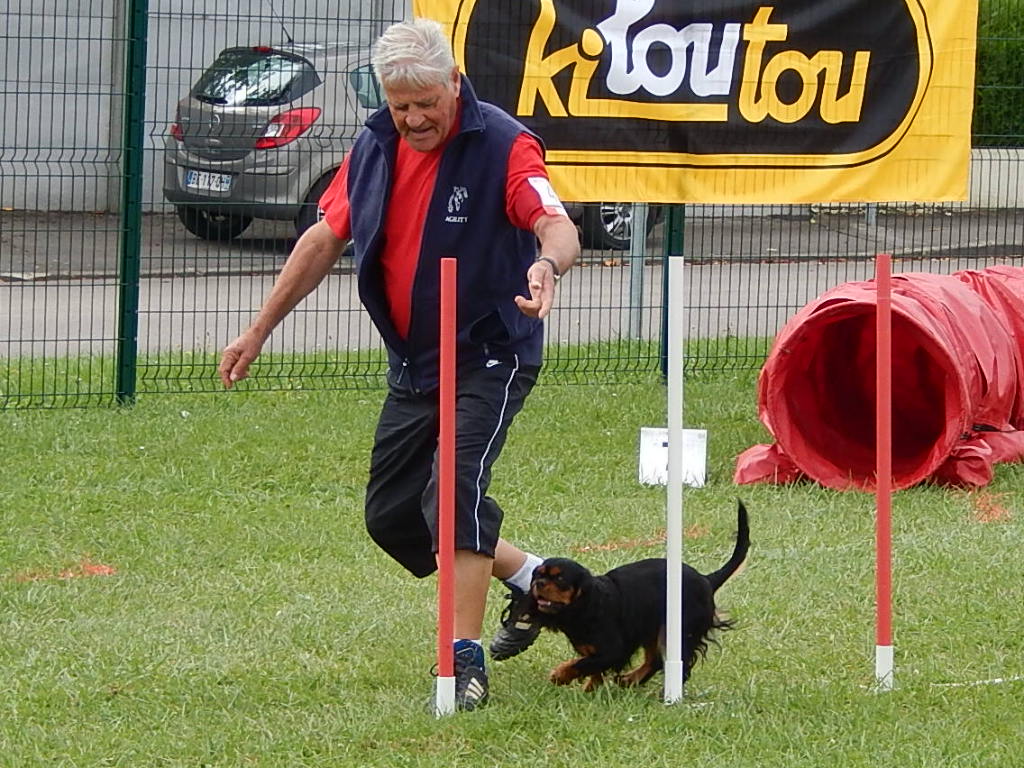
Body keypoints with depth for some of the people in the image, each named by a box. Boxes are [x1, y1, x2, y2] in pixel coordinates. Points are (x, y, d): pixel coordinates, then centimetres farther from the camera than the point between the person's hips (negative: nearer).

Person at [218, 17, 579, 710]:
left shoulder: (504, 146, -17)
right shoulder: (375, 148, 3)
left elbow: (557, 225, -31)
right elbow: (325, 240, 13)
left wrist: (549, 262, -56)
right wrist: (259, 331, 15)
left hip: (489, 357, -7)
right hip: (412, 364, 8)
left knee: (455, 490, -24)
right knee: (391, 515, 11)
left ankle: (466, 658, -19)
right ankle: (527, 578, 31)